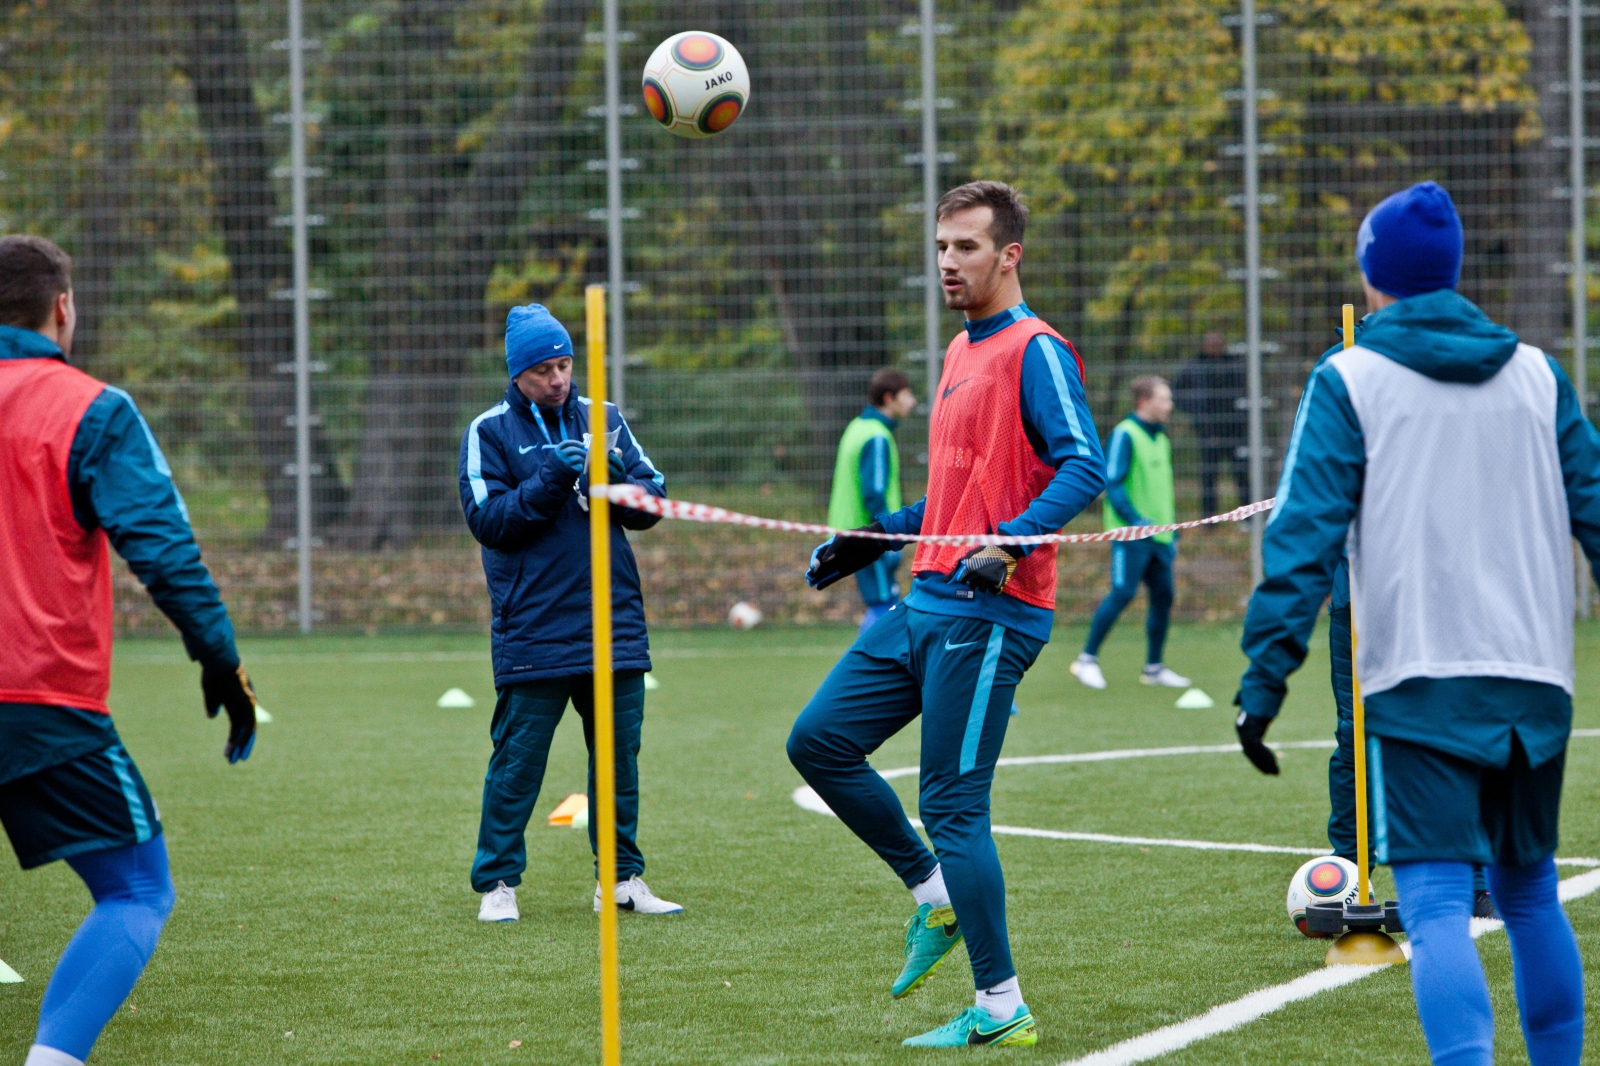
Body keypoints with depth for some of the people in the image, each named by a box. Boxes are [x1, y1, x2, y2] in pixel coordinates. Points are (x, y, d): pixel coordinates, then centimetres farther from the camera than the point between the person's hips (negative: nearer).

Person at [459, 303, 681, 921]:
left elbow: (654, 500, 8)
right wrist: (551, 480, -18)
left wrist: (617, 483, -13)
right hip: (531, 632, -4)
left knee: (619, 754, 8)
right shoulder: (488, 432, 2)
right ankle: (497, 882, 5)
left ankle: (621, 879, 16)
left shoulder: (603, 420, 12)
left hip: (614, 627, 4)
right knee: (517, 760, -3)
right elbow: (487, 521, -8)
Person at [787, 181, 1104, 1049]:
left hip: (985, 616, -9)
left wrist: (1010, 545, -34)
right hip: (925, 601, 9)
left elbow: (1083, 468, -21)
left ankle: (1002, 1010, 0)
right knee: (818, 741, 6)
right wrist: (875, 538, 28)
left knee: (951, 805, -8)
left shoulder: (1035, 352, -10)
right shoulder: (962, 352, 19)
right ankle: (935, 896, 18)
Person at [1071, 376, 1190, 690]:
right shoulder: (1124, 435, -8)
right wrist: (1136, 520, -23)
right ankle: (1087, 659, -2)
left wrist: (1173, 533, 23)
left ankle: (1154, 667, 14)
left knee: (1163, 595, 5)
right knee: (1122, 592, -12)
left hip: (1159, 536, 8)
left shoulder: (1161, 439, 17)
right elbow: (1112, 484, -14)